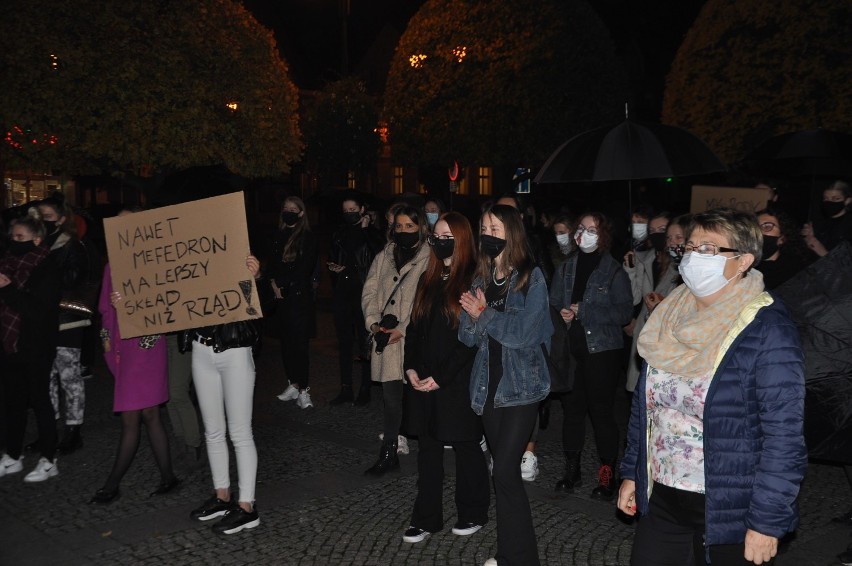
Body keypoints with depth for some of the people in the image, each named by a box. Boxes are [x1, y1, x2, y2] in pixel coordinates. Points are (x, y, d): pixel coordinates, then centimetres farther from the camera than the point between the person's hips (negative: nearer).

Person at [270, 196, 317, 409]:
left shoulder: (307, 237, -4)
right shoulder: (279, 236, 14)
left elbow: (305, 268, -10)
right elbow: (273, 263, 16)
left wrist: (284, 286, -10)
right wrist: (274, 284, 0)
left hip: (300, 294, -6)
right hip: (281, 296, 6)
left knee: (300, 342, -6)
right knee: (286, 340, 8)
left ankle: (303, 389, -3)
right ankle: (293, 384, 18)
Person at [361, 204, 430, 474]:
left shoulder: (430, 259, -4)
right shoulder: (384, 257, 15)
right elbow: (369, 293, 11)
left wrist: (402, 329, -15)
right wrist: (374, 323, -4)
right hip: (385, 339, 4)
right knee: (391, 397, 9)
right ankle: (388, 454, 19)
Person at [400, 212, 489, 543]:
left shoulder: (473, 280, -9)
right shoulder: (428, 279, 10)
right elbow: (414, 326, 11)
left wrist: (441, 377, -15)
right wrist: (411, 369, -2)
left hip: (458, 382, -6)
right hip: (423, 382, 6)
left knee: (465, 447, 8)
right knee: (428, 448, 11)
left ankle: (473, 513, 26)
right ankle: (427, 518, 21)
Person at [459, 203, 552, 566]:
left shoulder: (531, 277, -7)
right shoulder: (482, 278, 9)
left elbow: (524, 332, -17)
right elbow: (467, 336, 5)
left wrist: (484, 314, -10)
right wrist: (474, 316, -15)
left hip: (522, 384, -6)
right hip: (490, 383, 6)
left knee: (505, 470, -12)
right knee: (502, 468, 13)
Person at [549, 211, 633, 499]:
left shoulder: (614, 271, -5)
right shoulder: (567, 268, 10)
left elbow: (624, 312, -10)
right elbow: (552, 303, 15)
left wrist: (584, 312, -14)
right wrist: (560, 313, -7)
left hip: (601, 349, -4)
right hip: (570, 348, 5)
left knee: (601, 411, -2)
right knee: (572, 408, 10)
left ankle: (607, 475, 11)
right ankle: (572, 470, 23)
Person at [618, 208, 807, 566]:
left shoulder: (768, 329, -16)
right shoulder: (671, 317, 3)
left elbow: (784, 435, -17)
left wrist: (767, 522, -16)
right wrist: (631, 473, 11)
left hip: (729, 511, -5)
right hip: (661, 499, 6)